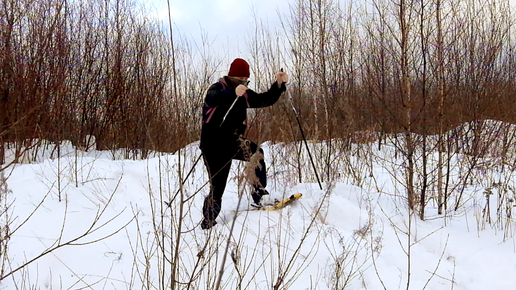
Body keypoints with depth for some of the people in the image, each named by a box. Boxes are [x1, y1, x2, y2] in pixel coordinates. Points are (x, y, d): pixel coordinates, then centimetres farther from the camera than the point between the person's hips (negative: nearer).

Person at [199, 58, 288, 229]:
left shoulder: (244, 94, 8)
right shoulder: (217, 88, -11)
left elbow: (265, 100, 8)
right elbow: (212, 99, -35)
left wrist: (279, 85, -9)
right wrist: (234, 92, -54)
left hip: (232, 142, 5)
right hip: (214, 146, -5)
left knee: (256, 153, -25)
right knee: (217, 185, -3)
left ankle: (259, 193, -15)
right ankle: (207, 222, 18)